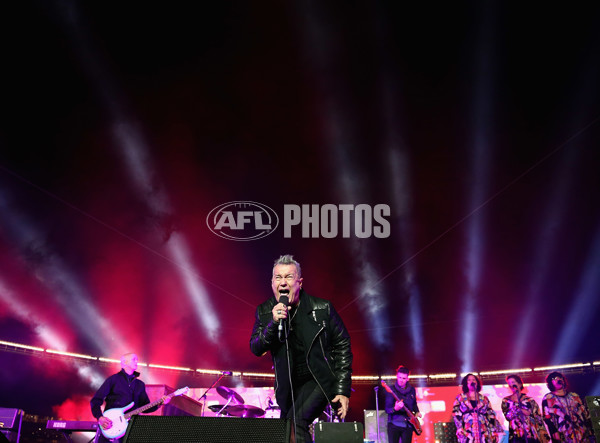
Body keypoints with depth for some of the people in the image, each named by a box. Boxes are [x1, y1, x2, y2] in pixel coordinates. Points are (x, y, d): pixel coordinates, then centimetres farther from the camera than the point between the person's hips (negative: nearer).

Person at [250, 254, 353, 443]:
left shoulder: (322, 309, -12)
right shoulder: (264, 312, -4)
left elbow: (342, 346, -6)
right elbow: (256, 348, -12)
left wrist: (343, 390, -10)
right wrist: (274, 322, -30)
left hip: (320, 380, -4)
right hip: (288, 386, 4)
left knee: (295, 422, -25)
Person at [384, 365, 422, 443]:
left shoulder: (412, 390, 8)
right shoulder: (391, 390, -8)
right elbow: (387, 409, -13)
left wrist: (417, 412, 8)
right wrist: (395, 409, -33)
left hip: (408, 425, 4)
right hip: (394, 424, -4)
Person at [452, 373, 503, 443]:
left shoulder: (484, 399, 15)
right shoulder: (460, 398, 11)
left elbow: (491, 416, 13)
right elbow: (456, 415, 4)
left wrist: (494, 432, 5)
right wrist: (461, 432, -8)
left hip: (483, 435, 2)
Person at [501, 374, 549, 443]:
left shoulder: (530, 400, 11)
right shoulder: (506, 401, 12)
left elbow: (539, 419, 7)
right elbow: (508, 415, -3)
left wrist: (543, 436, -2)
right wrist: (523, 411, -11)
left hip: (533, 436, 0)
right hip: (517, 437, 0)